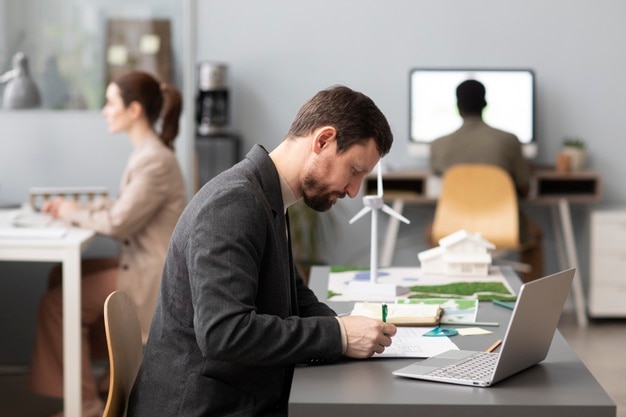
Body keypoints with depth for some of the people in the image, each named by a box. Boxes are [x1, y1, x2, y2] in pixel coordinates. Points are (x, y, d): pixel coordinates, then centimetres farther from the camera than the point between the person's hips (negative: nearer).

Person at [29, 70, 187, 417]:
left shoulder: (155, 161, -23)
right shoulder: (147, 152, 9)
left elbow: (118, 222, -23)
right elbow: (124, 206, 15)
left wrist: (74, 214, -7)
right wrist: (74, 206, 4)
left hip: (154, 275, -10)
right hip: (144, 265, 10)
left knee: (55, 304, -6)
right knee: (63, 278, 17)